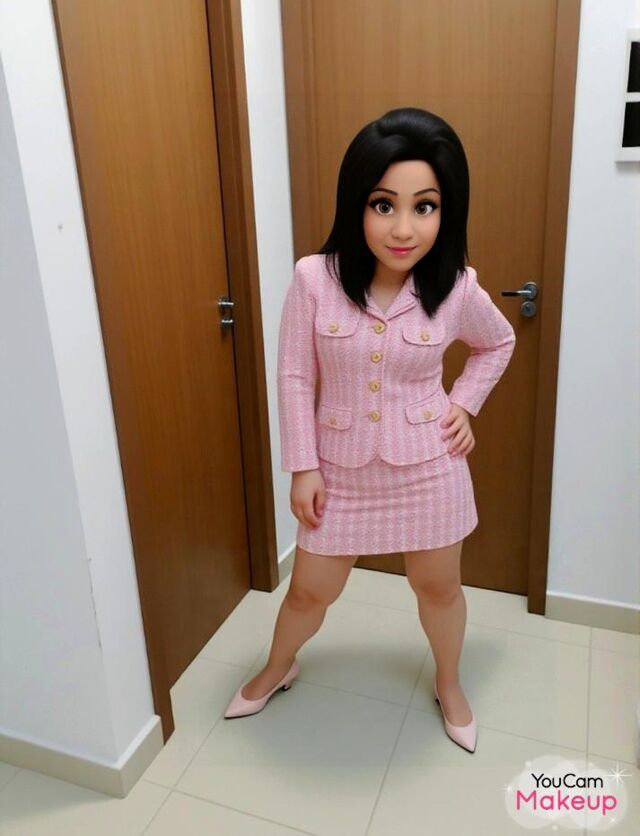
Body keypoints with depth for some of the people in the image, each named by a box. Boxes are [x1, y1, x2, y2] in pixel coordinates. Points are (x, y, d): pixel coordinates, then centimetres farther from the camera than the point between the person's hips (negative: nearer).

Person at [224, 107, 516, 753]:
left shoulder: (458, 289, -13)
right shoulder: (315, 278, -17)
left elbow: (498, 343, 10)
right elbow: (294, 376, -8)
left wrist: (463, 404, -2)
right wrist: (302, 467, -7)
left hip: (427, 466, 1)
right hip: (340, 467, 0)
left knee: (438, 585, 20)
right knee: (310, 590, 16)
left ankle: (448, 685, 50)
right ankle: (277, 669, 49)